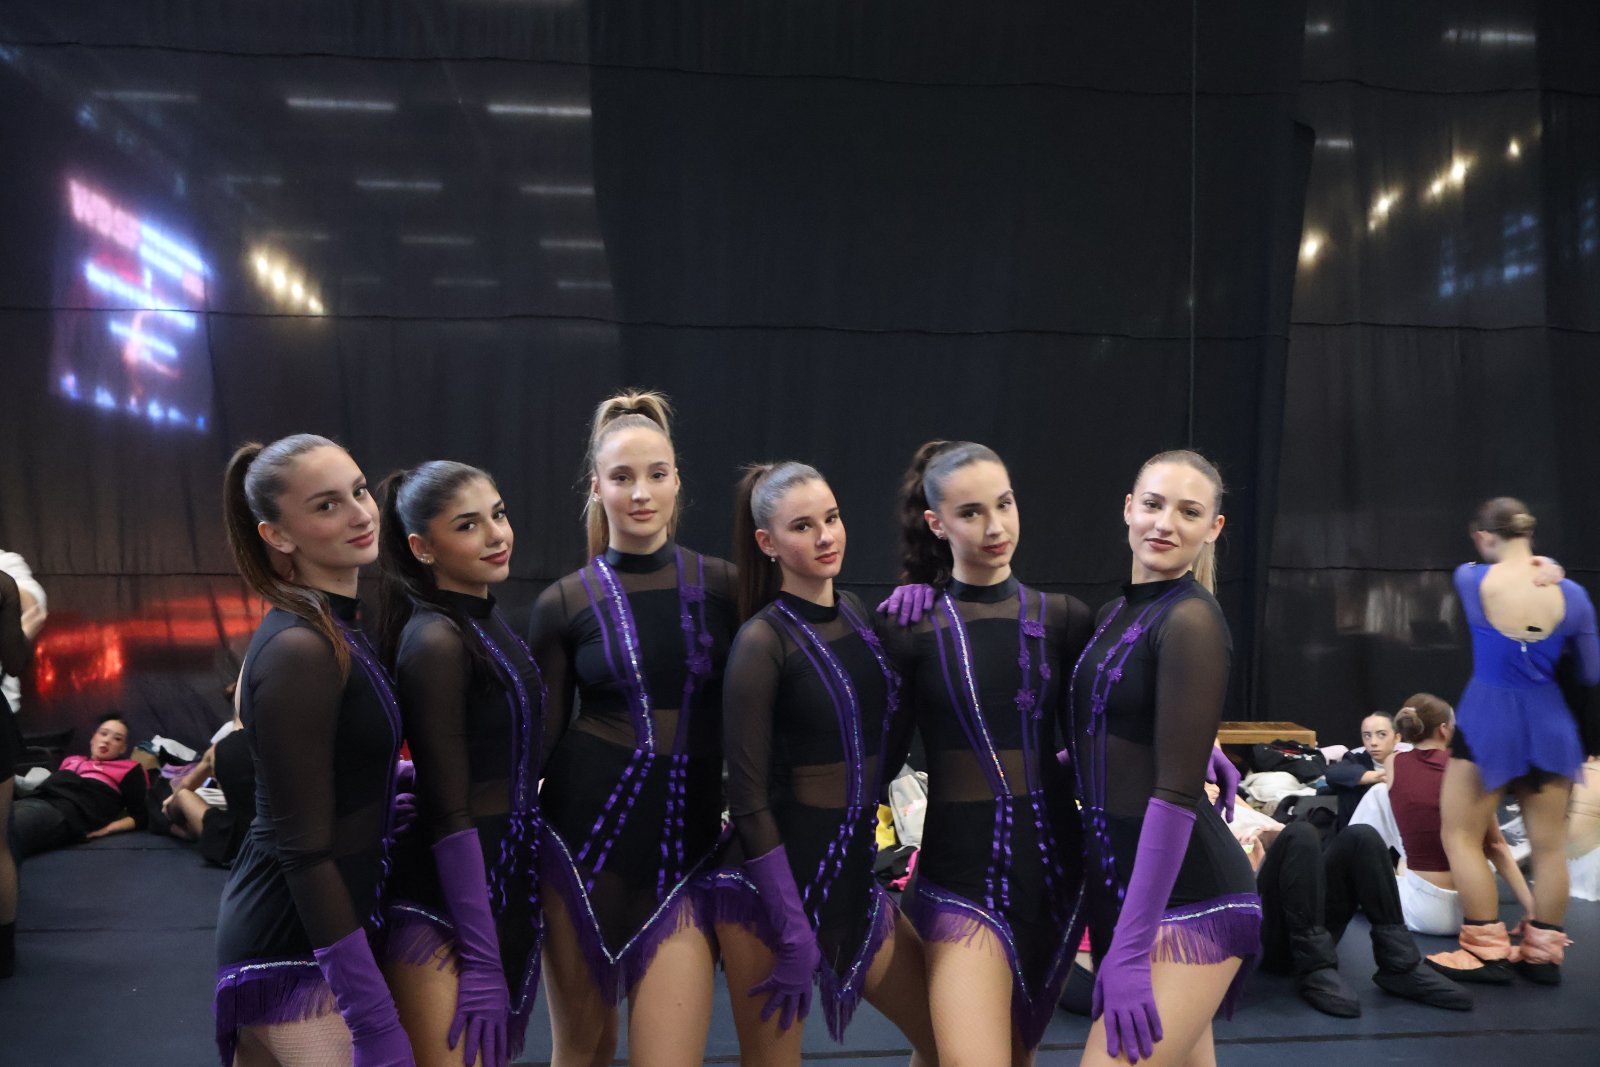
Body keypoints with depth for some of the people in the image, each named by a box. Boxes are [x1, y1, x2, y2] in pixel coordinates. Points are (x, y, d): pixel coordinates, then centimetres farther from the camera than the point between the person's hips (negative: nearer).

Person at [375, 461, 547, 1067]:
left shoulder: (487, 623, 9)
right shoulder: (436, 641, -18)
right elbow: (448, 812, -20)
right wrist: (482, 961, -18)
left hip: (503, 892, 9)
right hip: (444, 907, -9)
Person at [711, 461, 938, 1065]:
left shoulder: (857, 613, 4)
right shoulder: (763, 640, -16)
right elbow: (747, 798, -16)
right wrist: (794, 933, -16)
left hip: (855, 877, 7)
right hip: (775, 885, -6)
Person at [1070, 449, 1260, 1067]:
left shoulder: (1190, 620, -15)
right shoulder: (1116, 614, 11)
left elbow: (1177, 791, -20)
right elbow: (1102, 751, 18)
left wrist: (1129, 949, -22)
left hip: (1185, 899, -8)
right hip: (1117, 881, 8)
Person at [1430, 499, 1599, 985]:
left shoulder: (1470, 580, -11)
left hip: (1488, 722, -3)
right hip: (1549, 725, 3)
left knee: (1461, 836, 8)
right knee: (1549, 846, 12)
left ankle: (1487, 952, 10)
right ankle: (1545, 955, 21)